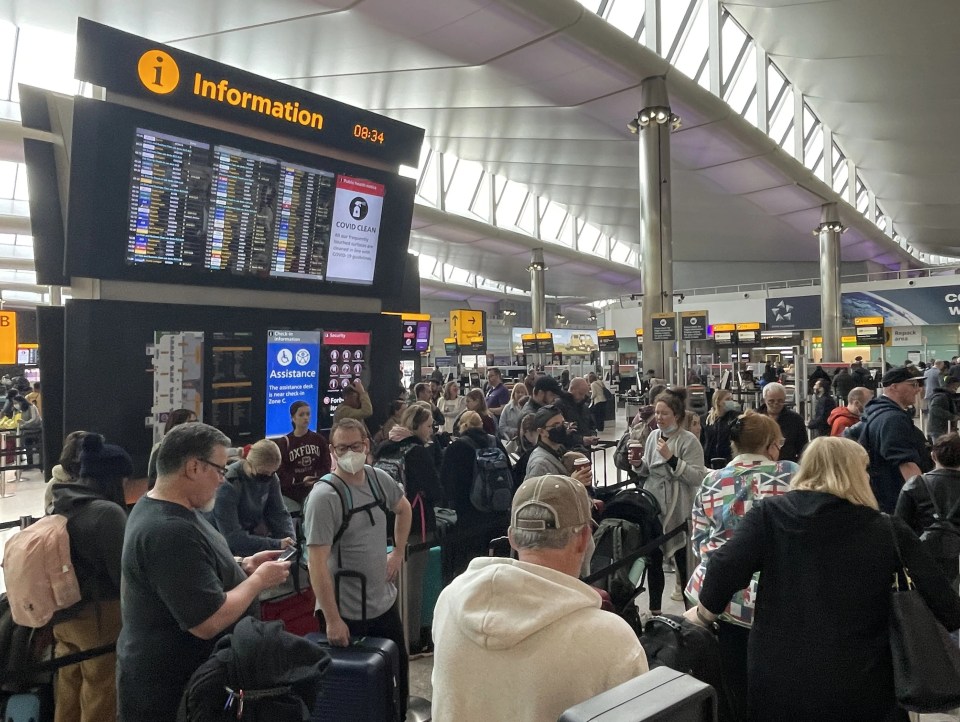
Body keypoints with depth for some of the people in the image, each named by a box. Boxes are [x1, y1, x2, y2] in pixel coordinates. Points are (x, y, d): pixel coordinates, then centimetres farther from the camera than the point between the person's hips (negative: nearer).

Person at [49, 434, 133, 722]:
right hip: (99, 616, -7)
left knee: (68, 693, 23)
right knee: (100, 698, 11)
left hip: (62, 613, 7)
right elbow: (123, 571, -21)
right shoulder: (107, 512, -24)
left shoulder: (59, 506, -2)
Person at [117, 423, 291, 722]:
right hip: (172, 689, -10)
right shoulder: (171, 531, -30)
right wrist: (259, 579, -18)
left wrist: (243, 565, 2)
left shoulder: (156, 508, 3)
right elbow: (208, 623, -32)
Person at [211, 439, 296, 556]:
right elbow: (232, 537, -29)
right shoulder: (228, 484, -27)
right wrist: (276, 544, -33)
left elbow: (279, 513, -4)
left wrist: (291, 541, -21)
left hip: (253, 538, 5)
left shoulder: (270, 477, -8)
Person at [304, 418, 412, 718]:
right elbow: (317, 562, -23)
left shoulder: (379, 479, -3)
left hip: (385, 601, 7)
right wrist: (332, 619, -23)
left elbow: (403, 508, 18)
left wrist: (398, 551, 9)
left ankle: (399, 715, 46)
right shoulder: (324, 496, -22)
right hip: (347, 612, -6)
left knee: (398, 669, 23)